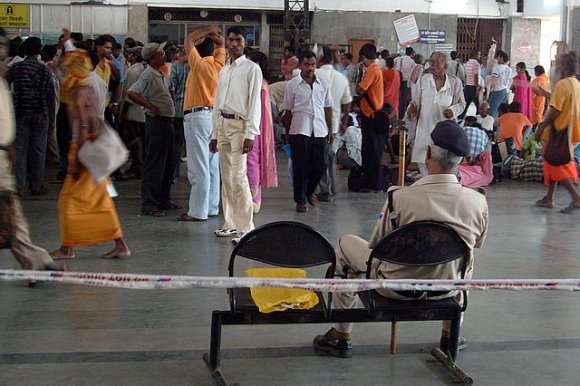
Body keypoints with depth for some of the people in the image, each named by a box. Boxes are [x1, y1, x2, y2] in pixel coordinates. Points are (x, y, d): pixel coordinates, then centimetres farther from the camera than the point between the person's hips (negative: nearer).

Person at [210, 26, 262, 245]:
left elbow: (254, 103, -9)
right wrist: (214, 134, 15)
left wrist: (250, 134, -16)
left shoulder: (252, 69, -4)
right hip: (223, 123, 7)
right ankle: (231, 224, 17)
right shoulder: (224, 70, 16)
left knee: (239, 178, -12)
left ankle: (246, 228, -7)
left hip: (240, 125, -7)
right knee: (226, 178, 9)